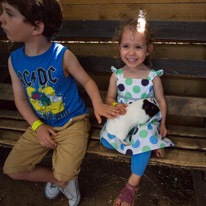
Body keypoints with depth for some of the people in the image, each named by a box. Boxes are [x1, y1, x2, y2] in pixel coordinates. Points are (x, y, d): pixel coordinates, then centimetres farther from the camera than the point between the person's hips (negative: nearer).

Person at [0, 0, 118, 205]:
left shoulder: (62, 55, -19)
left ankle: (59, 180, 24)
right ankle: (60, 180, 22)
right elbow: (20, 98, 2)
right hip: (42, 125, 5)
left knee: (64, 175, -17)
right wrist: (37, 126, -10)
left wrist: (98, 104, -25)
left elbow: (87, 81, -6)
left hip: (72, 122, -5)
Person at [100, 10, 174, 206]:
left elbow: (161, 101, 0)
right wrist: (115, 106, -20)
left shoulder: (153, 77, -11)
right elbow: (109, 98, 3)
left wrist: (162, 124, 1)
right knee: (106, 140, -16)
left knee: (145, 141, -25)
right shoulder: (116, 75, -7)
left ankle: (132, 184, -3)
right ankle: (150, 144, -1)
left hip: (146, 120, -2)